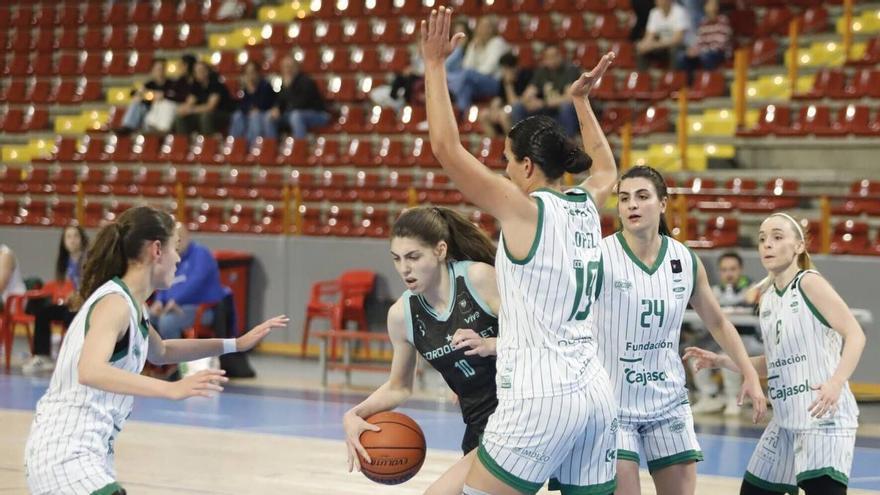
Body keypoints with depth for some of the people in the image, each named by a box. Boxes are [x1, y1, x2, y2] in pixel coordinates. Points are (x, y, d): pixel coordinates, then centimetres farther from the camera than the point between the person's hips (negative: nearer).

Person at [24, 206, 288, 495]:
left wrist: (237, 344, 26)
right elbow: (90, 371, -35)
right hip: (65, 454, -11)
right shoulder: (115, 303, -16)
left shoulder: (130, 304, 13)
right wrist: (172, 389, -43)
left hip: (86, 453, 11)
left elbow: (159, 352, 33)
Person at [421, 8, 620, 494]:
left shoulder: (524, 210, -8)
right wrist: (581, 100, 42)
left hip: (540, 398, -7)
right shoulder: (586, 207, 12)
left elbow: (446, 148, -12)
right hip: (596, 394, 7)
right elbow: (606, 170, 37)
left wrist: (434, 64, -5)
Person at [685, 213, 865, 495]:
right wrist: (720, 361, 13)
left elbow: (855, 335, -14)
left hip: (824, 417, -8)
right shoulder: (766, 297, 15)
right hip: (786, 421, 9)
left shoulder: (809, 283, -7)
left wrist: (836, 383, -28)